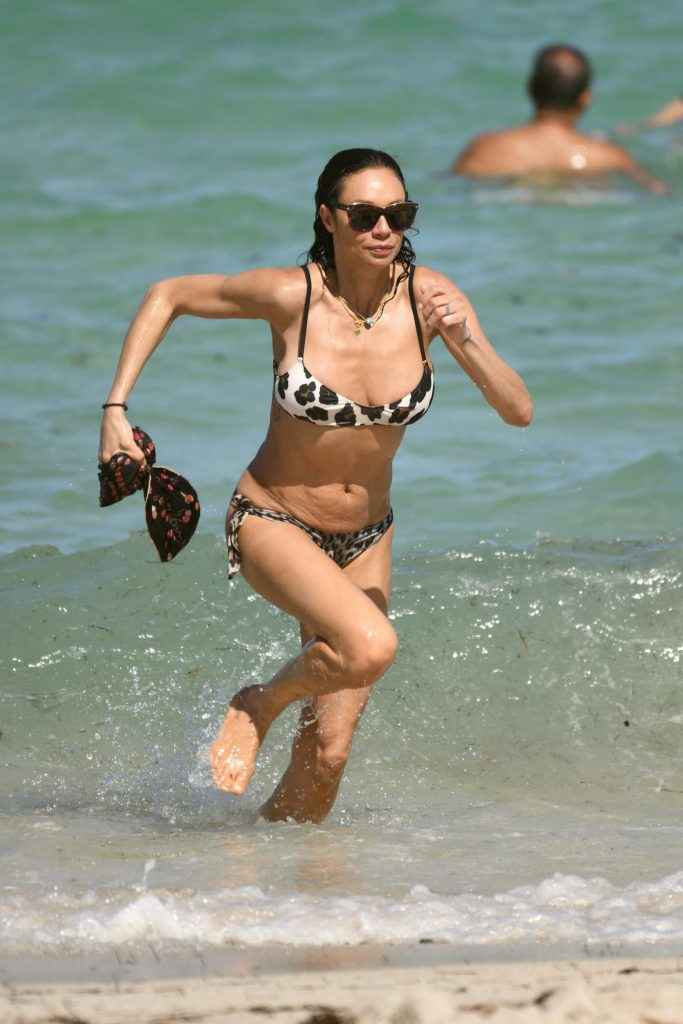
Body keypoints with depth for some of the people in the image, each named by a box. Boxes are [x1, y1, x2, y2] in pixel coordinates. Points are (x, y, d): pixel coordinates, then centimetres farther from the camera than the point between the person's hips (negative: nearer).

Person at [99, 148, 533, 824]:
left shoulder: (430, 297, -13)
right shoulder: (290, 295, -20)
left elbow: (519, 412, -15)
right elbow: (168, 296, -4)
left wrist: (467, 343, -33)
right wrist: (116, 408, -10)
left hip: (364, 539, 4)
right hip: (272, 522, -4)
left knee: (328, 753, 1)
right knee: (370, 647, -32)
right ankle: (258, 707, -2)